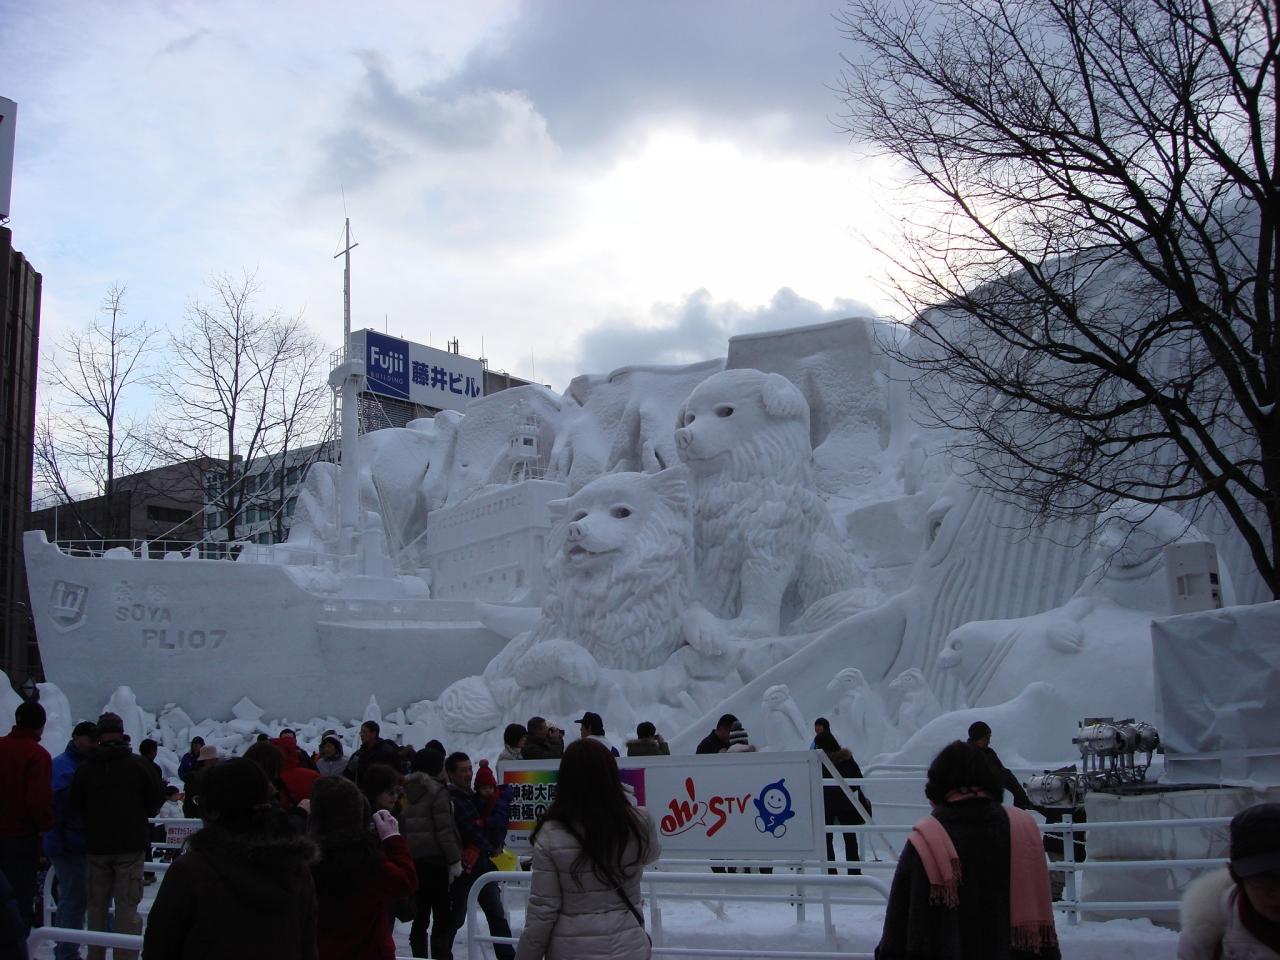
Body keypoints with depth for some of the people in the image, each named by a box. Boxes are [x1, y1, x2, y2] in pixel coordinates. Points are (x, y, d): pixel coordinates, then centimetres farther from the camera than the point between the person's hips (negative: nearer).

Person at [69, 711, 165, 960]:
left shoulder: (86, 768, -3)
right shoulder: (137, 764, -8)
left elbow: (74, 806, 3)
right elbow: (156, 800, -4)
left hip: (97, 846, 2)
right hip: (131, 845, -2)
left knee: (97, 905, 15)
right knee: (127, 905, 1)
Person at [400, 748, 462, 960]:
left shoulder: (408, 794, 12)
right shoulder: (437, 791, -10)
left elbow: (403, 829, 14)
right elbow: (444, 830, -14)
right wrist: (454, 860, -11)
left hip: (414, 861, 7)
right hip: (435, 860, -7)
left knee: (421, 915, 13)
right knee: (443, 916, -3)